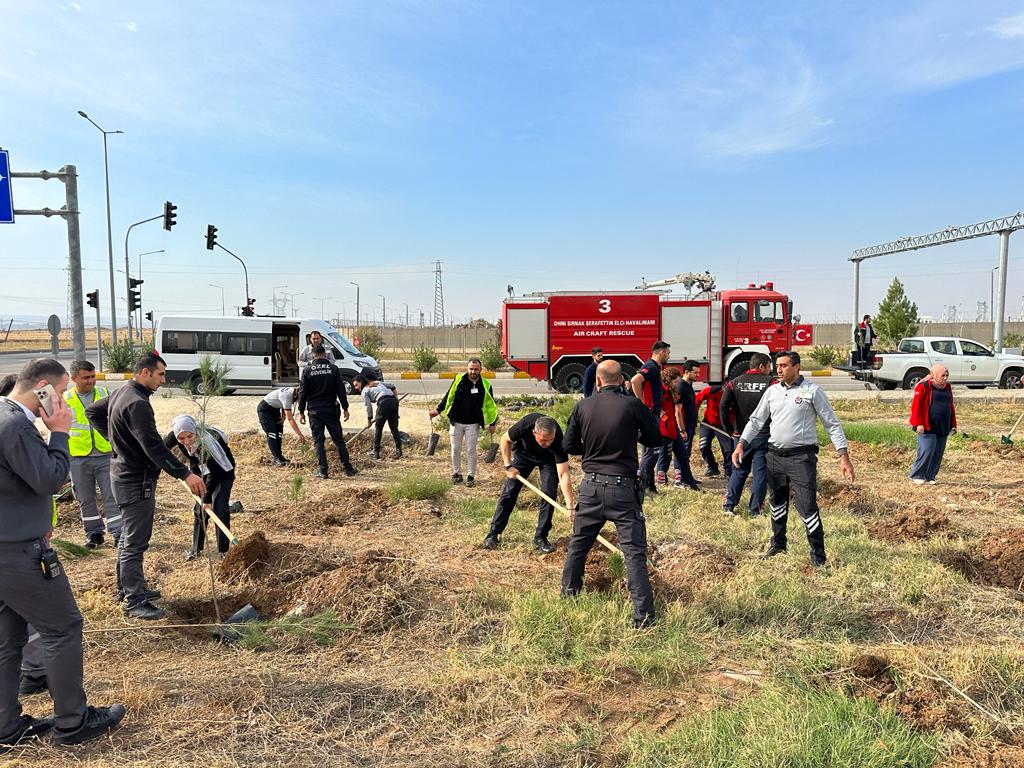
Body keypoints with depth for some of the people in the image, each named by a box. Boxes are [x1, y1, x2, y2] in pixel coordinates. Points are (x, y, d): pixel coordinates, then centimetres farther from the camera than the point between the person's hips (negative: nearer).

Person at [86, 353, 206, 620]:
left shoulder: (120, 393, 9)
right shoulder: (137, 403, -23)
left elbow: (93, 412, 25)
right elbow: (154, 446, -29)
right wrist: (185, 474, -30)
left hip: (125, 475, 11)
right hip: (136, 481, -11)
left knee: (129, 537, 21)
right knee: (135, 542, -4)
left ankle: (127, 587, 33)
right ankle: (134, 601, 4)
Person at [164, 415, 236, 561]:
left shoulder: (208, 441, -40)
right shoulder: (174, 436, -25)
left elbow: (215, 473, -36)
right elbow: (164, 447, 0)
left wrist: (208, 498, -37)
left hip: (223, 471, -5)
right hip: (203, 471, 5)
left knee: (219, 508, -14)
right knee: (199, 509, 7)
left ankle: (223, 550, -7)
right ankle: (196, 549, 20)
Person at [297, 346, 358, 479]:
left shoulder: (307, 370, 0)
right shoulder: (333, 369, 1)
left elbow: (302, 392, 0)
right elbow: (341, 390, -1)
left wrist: (301, 411, 5)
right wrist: (345, 408, 4)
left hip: (314, 411, 0)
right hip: (331, 409, 1)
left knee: (318, 441, 5)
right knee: (338, 439, 6)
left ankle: (322, 471, 2)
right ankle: (348, 469, 8)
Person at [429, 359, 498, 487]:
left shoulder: (485, 385, -4)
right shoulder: (459, 380, -3)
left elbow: (490, 405, 3)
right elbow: (448, 396, 7)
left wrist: (492, 423, 3)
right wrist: (438, 410, 8)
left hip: (473, 424, -1)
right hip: (456, 422, 1)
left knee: (471, 450, 4)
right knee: (455, 450, 9)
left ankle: (470, 476, 16)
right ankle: (457, 473, 24)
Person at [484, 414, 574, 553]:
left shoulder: (558, 440, -40)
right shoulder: (524, 425, -39)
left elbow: (563, 475, -39)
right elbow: (505, 440, -16)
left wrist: (570, 505, -46)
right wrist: (508, 466, -18)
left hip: (548, 458, 0)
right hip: (524, 453, 1)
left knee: (549, 493, -13)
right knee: (509, 492, -2)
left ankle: (540, 538, 0)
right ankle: (493, 534, 7)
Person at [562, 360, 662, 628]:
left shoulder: (583, 407, -1)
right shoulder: (632, 405, -9)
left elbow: (569, 446, 6)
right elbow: (655, 439, 3)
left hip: (591, 487, 3)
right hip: (623, 488, -3)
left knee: (578, 544, 21)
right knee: (634, 551, 1)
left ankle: (568, 595, 36)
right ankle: (643, 614, 0)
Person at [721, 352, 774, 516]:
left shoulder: (734, 382, 1)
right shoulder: (770, 382, -7)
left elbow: (723, 407, -7)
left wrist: (730, 429, 0)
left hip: (741, 435, 3)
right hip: (764, 436, -3)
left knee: (739, 470, 15)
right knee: (760, 472, 6)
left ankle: (729, 505, 13)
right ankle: (755, 509, 8)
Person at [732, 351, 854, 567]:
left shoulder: (812, 391, -5)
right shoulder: (772, 391, 8)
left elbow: (832, 424, -4)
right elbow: (756, 420, 14)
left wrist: (844, 456, -10)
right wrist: (741, 444, 3)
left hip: (801, 457, -5)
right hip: (775, 456, 5)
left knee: (807, 506, -6)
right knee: (777, 503, 17)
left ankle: (818, 555, 6)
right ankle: (778, 543, 34)